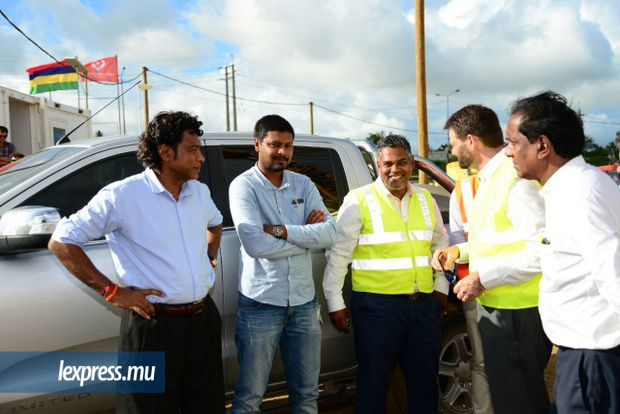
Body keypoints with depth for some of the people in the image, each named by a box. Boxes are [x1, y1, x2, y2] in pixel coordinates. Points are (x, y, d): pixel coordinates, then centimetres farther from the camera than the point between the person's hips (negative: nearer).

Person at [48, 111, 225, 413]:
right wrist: (112, 291, -13)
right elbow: (61, 242, -10)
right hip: (154, 326, -6)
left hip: (204, 320, 6)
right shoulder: (122, 196, -13)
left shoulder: (200, 192, 7)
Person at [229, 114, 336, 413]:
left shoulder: (304, 185, 6)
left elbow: (330, 234, -7)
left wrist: (281, 230, -17)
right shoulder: (243, 186, -7)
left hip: (304, 301, 4)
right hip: (261, 303, -4)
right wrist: (307, 234, -11)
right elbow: (255, 244, -21)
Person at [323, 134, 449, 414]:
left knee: (424, 381, 17)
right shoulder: (359, 201, -6)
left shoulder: (425, 199, 10)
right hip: (377, 304, -5)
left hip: (424, 304, 5)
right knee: (373, 382, 6)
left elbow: (441, 243, 22)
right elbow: (338, 254, -5)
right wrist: (335, 302, -6)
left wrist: (441, 285, 16)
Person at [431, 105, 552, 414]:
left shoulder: (516, 177, -19)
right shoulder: (490, 177, 12)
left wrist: (483, 278, -22)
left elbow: (542, 249, -27)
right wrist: (458, 251, 11)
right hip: (495, 307, 10)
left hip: (516, 312, -10)